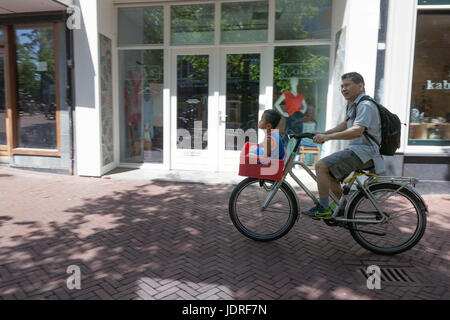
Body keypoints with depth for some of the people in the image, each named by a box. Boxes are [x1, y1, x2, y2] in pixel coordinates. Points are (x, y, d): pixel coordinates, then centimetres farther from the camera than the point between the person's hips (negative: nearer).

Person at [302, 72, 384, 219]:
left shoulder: (365, 105, -16)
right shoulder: (352, 104, 16)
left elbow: (357, 131, -31)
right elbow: (345, 125, 27)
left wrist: (328, 137, -36)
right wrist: (324, 133, 14)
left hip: (364, 151, -10)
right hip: (356, 148, 10)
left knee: (321, 166, -20)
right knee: (329, 173, 15)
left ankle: (323, 208, -12)